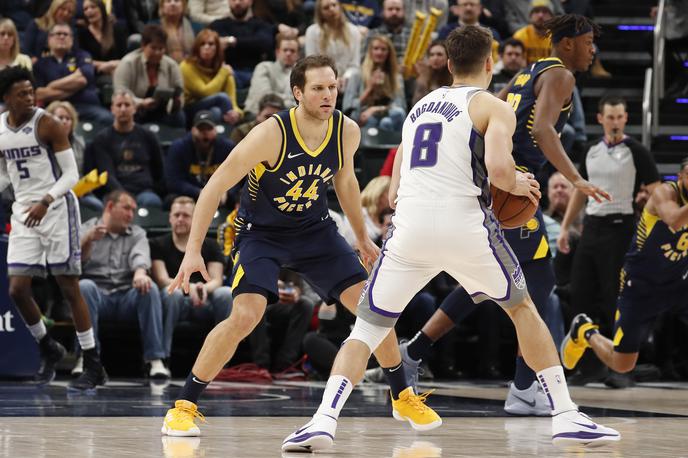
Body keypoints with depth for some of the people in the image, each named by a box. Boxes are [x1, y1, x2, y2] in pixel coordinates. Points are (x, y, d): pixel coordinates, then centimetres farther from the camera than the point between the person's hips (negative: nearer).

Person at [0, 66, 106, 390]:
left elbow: (71, 173, -12)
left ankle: (94, 366, 1)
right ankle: (48, 350, 22)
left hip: (57, 209, -5)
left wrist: (46, 201, -27)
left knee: (69, 288, -4)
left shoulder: (48, 124, -11)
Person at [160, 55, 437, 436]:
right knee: (245, 317, -24)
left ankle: (403, 397, 19)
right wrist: (193, 250, -25)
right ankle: (183, 407, -10)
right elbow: (215, 186, -22)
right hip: (260, 232, -5)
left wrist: (362, 237, 19)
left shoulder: (347, 132, -12)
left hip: (314, 229, 5)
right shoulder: (271, 134, -28)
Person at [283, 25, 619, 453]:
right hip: (465, 225, -3)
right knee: (523, 307, 20)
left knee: (367, 328, 12)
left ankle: (324, 420, -10)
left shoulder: (419, 106, 24)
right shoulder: (494, 108, 7)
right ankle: (566, 417, 16)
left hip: (410, 226, 3)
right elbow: (498, 166, -12)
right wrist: (518, 185, 8)